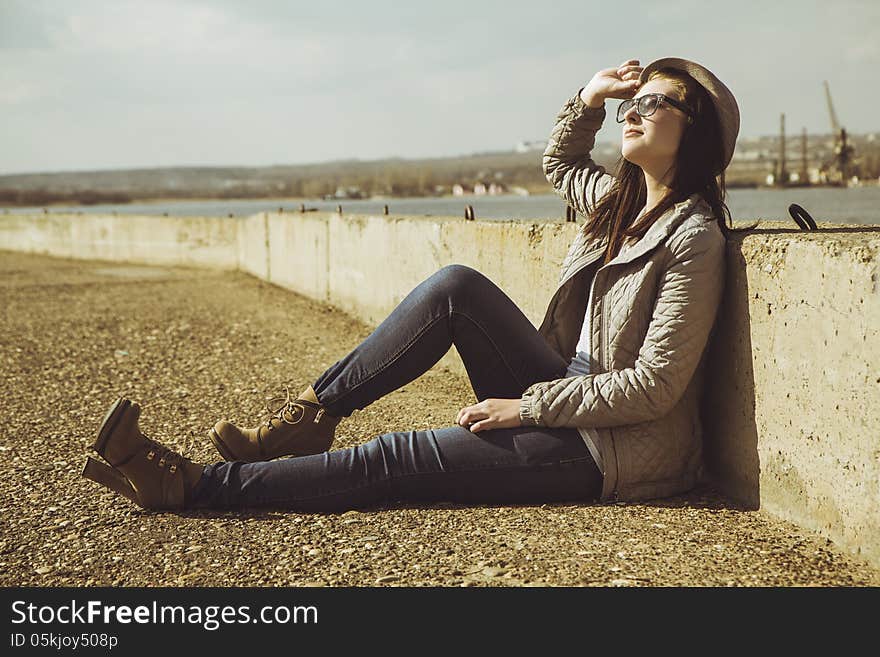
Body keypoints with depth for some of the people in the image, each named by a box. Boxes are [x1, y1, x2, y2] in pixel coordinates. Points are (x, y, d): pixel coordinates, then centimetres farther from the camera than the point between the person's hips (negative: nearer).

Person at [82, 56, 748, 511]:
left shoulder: (693, 237, -17)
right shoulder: (621, 200, 7)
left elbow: (655, 386, -21)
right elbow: (560, 165, 30)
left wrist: (526, 406, -18)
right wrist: (590, 98, 11)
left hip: (619, 450, -7)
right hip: (569, 397, 7)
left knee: (393, 459, -15)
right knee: (456, 287, -11)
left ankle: (189, 484, -8)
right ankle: (305, 420, -5)